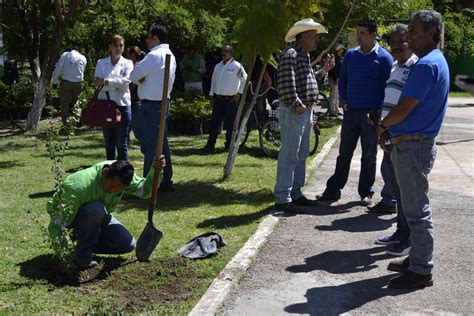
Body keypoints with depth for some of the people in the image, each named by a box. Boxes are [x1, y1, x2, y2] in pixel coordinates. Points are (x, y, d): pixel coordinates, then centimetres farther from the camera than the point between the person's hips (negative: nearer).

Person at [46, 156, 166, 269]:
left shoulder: (121, 175, -20)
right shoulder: (79, 187, -38)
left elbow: (144, 190, -9)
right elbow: (58, 222, -33)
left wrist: (155, 170, -27)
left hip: (98, 218, 6)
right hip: (73, 219, -6)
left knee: (129, 245, -9)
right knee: (96, 209, -39)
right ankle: (82, 255, -21)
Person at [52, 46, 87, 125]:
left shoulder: (65, 55, 5)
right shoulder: (83, 58, 13)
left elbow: (58, 68, -1)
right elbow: (82, 71, 13)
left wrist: (55, 80, 0)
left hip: (66, 82, -2)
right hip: (78, 83, 2)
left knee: (65, 102, 5)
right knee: (74, 101, 18)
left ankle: (65, 122, 3)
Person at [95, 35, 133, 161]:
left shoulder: (127, 63, 6)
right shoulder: (101, 63, 11)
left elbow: (126, 80, -12)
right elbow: (98, 82, -3)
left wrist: (107, 82, -19)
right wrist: (117, 84, -14)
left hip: (122, 105, -2)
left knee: (121, 143, -1)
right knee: (109, 143, 10)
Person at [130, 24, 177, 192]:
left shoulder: (154, 55, -17)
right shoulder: (170, 55, 13)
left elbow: (134, 76, -15)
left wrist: (137, 73, 7)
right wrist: (142, 78, 0)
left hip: (151, 105, -9)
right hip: (165, 102, 9)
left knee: (149, 146, -5)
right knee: (162, 143, 14)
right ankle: (166, 181, 20)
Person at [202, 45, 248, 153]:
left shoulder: (236, 66, -6)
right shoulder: (218, 66, 12)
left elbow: (245, 79, -2)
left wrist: (239, 93, -4)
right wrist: (212, 96, 13)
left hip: (230, 99, -5)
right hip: (218, 98, 5)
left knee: (230, 124, 2)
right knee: (214, 123, 3)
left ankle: (229, 145, 13)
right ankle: (210, 145, 6)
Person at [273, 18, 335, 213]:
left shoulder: (304, 56, 18)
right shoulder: (290, 54, -15)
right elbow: (286, 83, -25)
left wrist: (324, 70, 14)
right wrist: (297, 104, -22)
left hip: (306, 111, 11)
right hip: (293, 111, -11)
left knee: (301, 155, 15)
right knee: (289, 155, -8)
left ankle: (295, 194, 25)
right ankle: (282, 199, -3)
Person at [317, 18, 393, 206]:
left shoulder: (384, 58, -5)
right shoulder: (351, 55, 7)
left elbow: (388, 87, -4)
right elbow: (342, 80, 17)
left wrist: (381, 111, -10)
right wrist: (343, 100, 4)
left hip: (371, 113, -3)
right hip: (350, 112, 4)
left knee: (369, 156, 6)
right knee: (344, 153, 7)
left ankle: (366, 193, 16)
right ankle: (333, 190, 13)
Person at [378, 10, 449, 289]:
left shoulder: (426, 65, -18)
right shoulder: (436, 61, 16)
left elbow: (404, 109, -19)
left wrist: (383, 126, -1)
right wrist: (390, 130, 11)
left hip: (412, 147, -10)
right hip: (412, 143, 10)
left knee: (417, 210, -3)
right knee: (414, 207, 17)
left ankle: (421, 271, 5)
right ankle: (418, 259, 27)